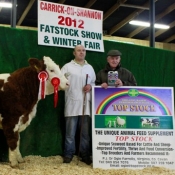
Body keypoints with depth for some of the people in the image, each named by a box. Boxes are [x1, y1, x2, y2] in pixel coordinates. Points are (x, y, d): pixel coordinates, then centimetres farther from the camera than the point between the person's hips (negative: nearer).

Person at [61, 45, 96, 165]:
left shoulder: (90, 68, 17)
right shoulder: (68, 66, 5)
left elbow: (94, 83, 20)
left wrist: (91, 86, -1)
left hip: (86, 104, 3)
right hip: (72, 104, -3)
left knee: (85, 132, 7)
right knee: (70, 132, 1)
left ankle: (85, 154, 17)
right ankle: (69, 154, 12)